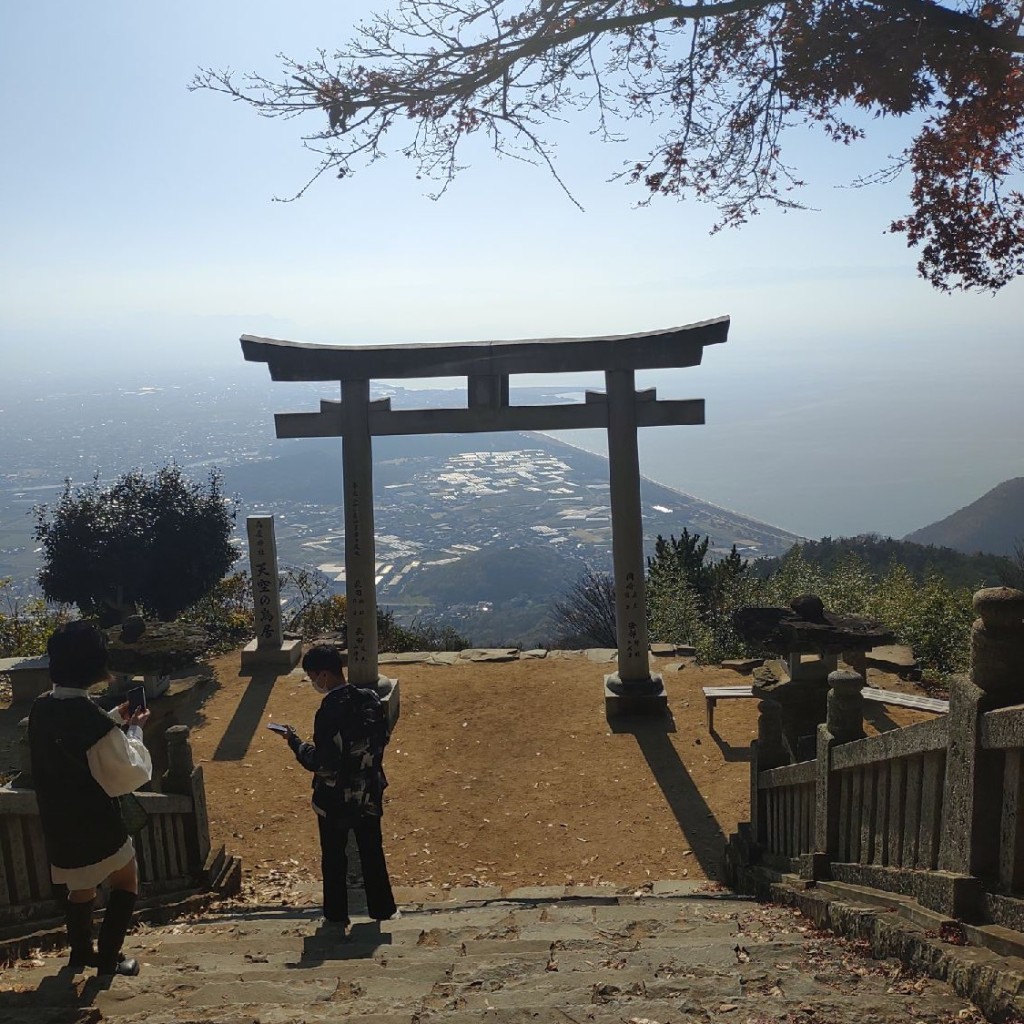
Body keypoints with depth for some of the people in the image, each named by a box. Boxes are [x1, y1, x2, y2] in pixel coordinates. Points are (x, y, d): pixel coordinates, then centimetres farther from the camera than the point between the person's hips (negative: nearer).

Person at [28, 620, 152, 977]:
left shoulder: (41, 708, -5)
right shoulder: (90, 718, -29)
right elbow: (131, 774, -22)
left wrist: (115, 719, 10)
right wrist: (133, 730, -10)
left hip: (58, 822, 7)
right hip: (95, 825, -7)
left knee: (81, 888, 27)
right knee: (126, 884, 16)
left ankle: (81, 952, 43)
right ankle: (108, 958, 20)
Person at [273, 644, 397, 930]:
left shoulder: (328, 712, -27)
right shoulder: (371, 699, -8)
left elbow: (320, 763, -23)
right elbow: (382, 739, 4)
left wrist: (294, 741, -10)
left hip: (336, 800, -5)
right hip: (369, 793, 5)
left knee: (334, 858, 15)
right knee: (372, 852, 20)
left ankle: (337, 914, 29)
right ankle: (380, 907, 32)